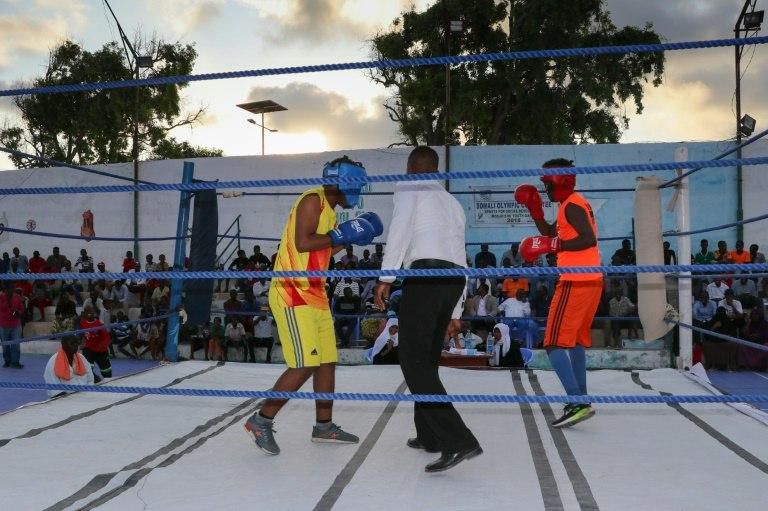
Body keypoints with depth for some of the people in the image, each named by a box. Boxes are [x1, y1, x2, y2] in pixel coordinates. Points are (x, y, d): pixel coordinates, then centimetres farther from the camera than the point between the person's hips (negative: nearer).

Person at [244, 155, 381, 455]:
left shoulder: (329, 210, 18)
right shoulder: (313, 200, -11)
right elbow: (302, 243, -22)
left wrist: (348, 239, 14)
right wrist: (342, 234, -15)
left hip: (314, 294, 10)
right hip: (292, 294, -10)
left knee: (327, 361, 12)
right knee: (305, 366, -11)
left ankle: (324, 426, 24)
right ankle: (261, 421, 3)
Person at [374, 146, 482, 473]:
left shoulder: (408, 187, 12)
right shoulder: (453, 202, 31)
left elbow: (400, 228, -7)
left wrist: (386, 277, -10)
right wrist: (455, 312, 30)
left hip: (426, 274, -8)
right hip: (455, 279, 8)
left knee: (413, 361, -7)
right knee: (428, 359, 19)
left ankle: (459, 440, -16)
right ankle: (429, 436, 26)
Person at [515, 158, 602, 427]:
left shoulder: (571, 205, -10)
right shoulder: (573, 205, 20)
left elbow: (588, 239, -22)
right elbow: (551, 233, 27)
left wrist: (551, 246, -23)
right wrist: (534, 208, 19)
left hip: (576, 281, -10)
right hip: (590, 280, 10)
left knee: (555, 343, -9)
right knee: (576, 340, 18)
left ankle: (578, 402, -16)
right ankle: (580, 399, 21)